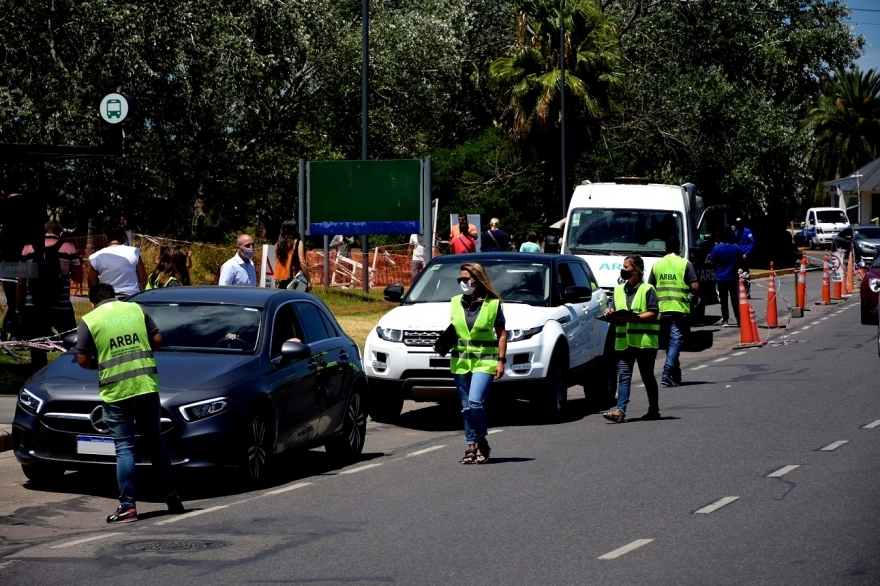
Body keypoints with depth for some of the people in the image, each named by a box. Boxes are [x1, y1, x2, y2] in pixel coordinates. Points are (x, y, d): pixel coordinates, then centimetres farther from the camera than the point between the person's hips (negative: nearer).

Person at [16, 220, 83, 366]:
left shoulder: (28, 249, 7)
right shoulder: (68, 248, 2)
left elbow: (21, 283, 7)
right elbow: (78, 278, 5)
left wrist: (19, 309, 13)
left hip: (33, 308, 2)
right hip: (61, 307, -1)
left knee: (37, 351, 6)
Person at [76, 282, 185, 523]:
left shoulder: (89, 320, -1)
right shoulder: (136, 309, 9)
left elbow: (83, 360, -4)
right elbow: (157, 340, 8)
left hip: (116, 391, -3)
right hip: (147, 386, 3)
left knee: (124, 449, 0)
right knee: (155, 441, 17)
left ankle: (128, 507, -2)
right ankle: (172, 494, 18)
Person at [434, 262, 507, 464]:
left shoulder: (493, 304, -3)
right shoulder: (455, 303, 8)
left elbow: (501, 334, 0)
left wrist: (501, 360, -7)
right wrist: (443, 346, 0)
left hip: (484, 362, -5)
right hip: (460, 362, 5)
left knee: (475, 402, -19)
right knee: (466, 407, 7)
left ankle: (482, 442, -1)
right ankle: (471, 447, 14)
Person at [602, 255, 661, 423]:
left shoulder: (647, 290, -2)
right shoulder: (618, 290, 17)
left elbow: (653, 313, -9)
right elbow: (613, 308, 19)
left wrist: (634, 317, -19)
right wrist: (609, 312, -5)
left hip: (644, 340, -5)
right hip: (623, 341, 5)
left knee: (647, 376, 6)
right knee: (623, 376, -6)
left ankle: (654, 409, 18)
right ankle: (620, 411, -15)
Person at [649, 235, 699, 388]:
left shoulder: (657, 265, 7)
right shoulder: (685, 264, -4)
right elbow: (695, 287, -10)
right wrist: (689, 291, 11)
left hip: (662, 309, 4)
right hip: (680, 309, -4)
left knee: (669, 341, 15)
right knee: (675, 341, -5)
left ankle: (676, 375, 22)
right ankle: (667, 374, -19)